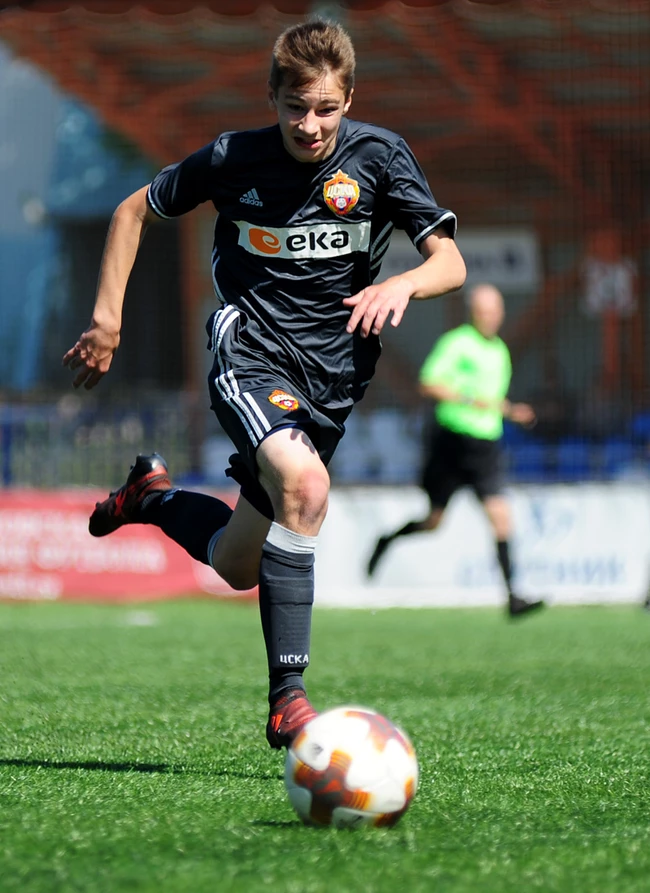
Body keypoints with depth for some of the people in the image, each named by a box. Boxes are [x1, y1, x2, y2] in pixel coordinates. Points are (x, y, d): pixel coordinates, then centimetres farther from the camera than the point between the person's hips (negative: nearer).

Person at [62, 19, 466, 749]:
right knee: (305, 483, -34)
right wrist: (106, 317, 4)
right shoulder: (233, 160, -5)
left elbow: (450, 262, -5)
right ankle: (287, 699, -31)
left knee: (238, 566, 9)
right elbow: (135, 210, 10)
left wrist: (403, 285, -27)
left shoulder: (378, 157, -4)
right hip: (251, 352, -3)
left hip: (331, 374, 3)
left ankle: (153, 497, 43)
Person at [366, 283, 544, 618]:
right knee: (434, 521, 6)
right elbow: (427, 384, -14)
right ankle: (387, 540, 36)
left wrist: (511, 411, 10)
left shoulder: (500, 351, 15)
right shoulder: (456, 342, -6)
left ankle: (511, 597, -14)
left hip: (485, 446, 5)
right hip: (453, 438, -5)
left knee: (500, 516, -11)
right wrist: (469, 398, -23)